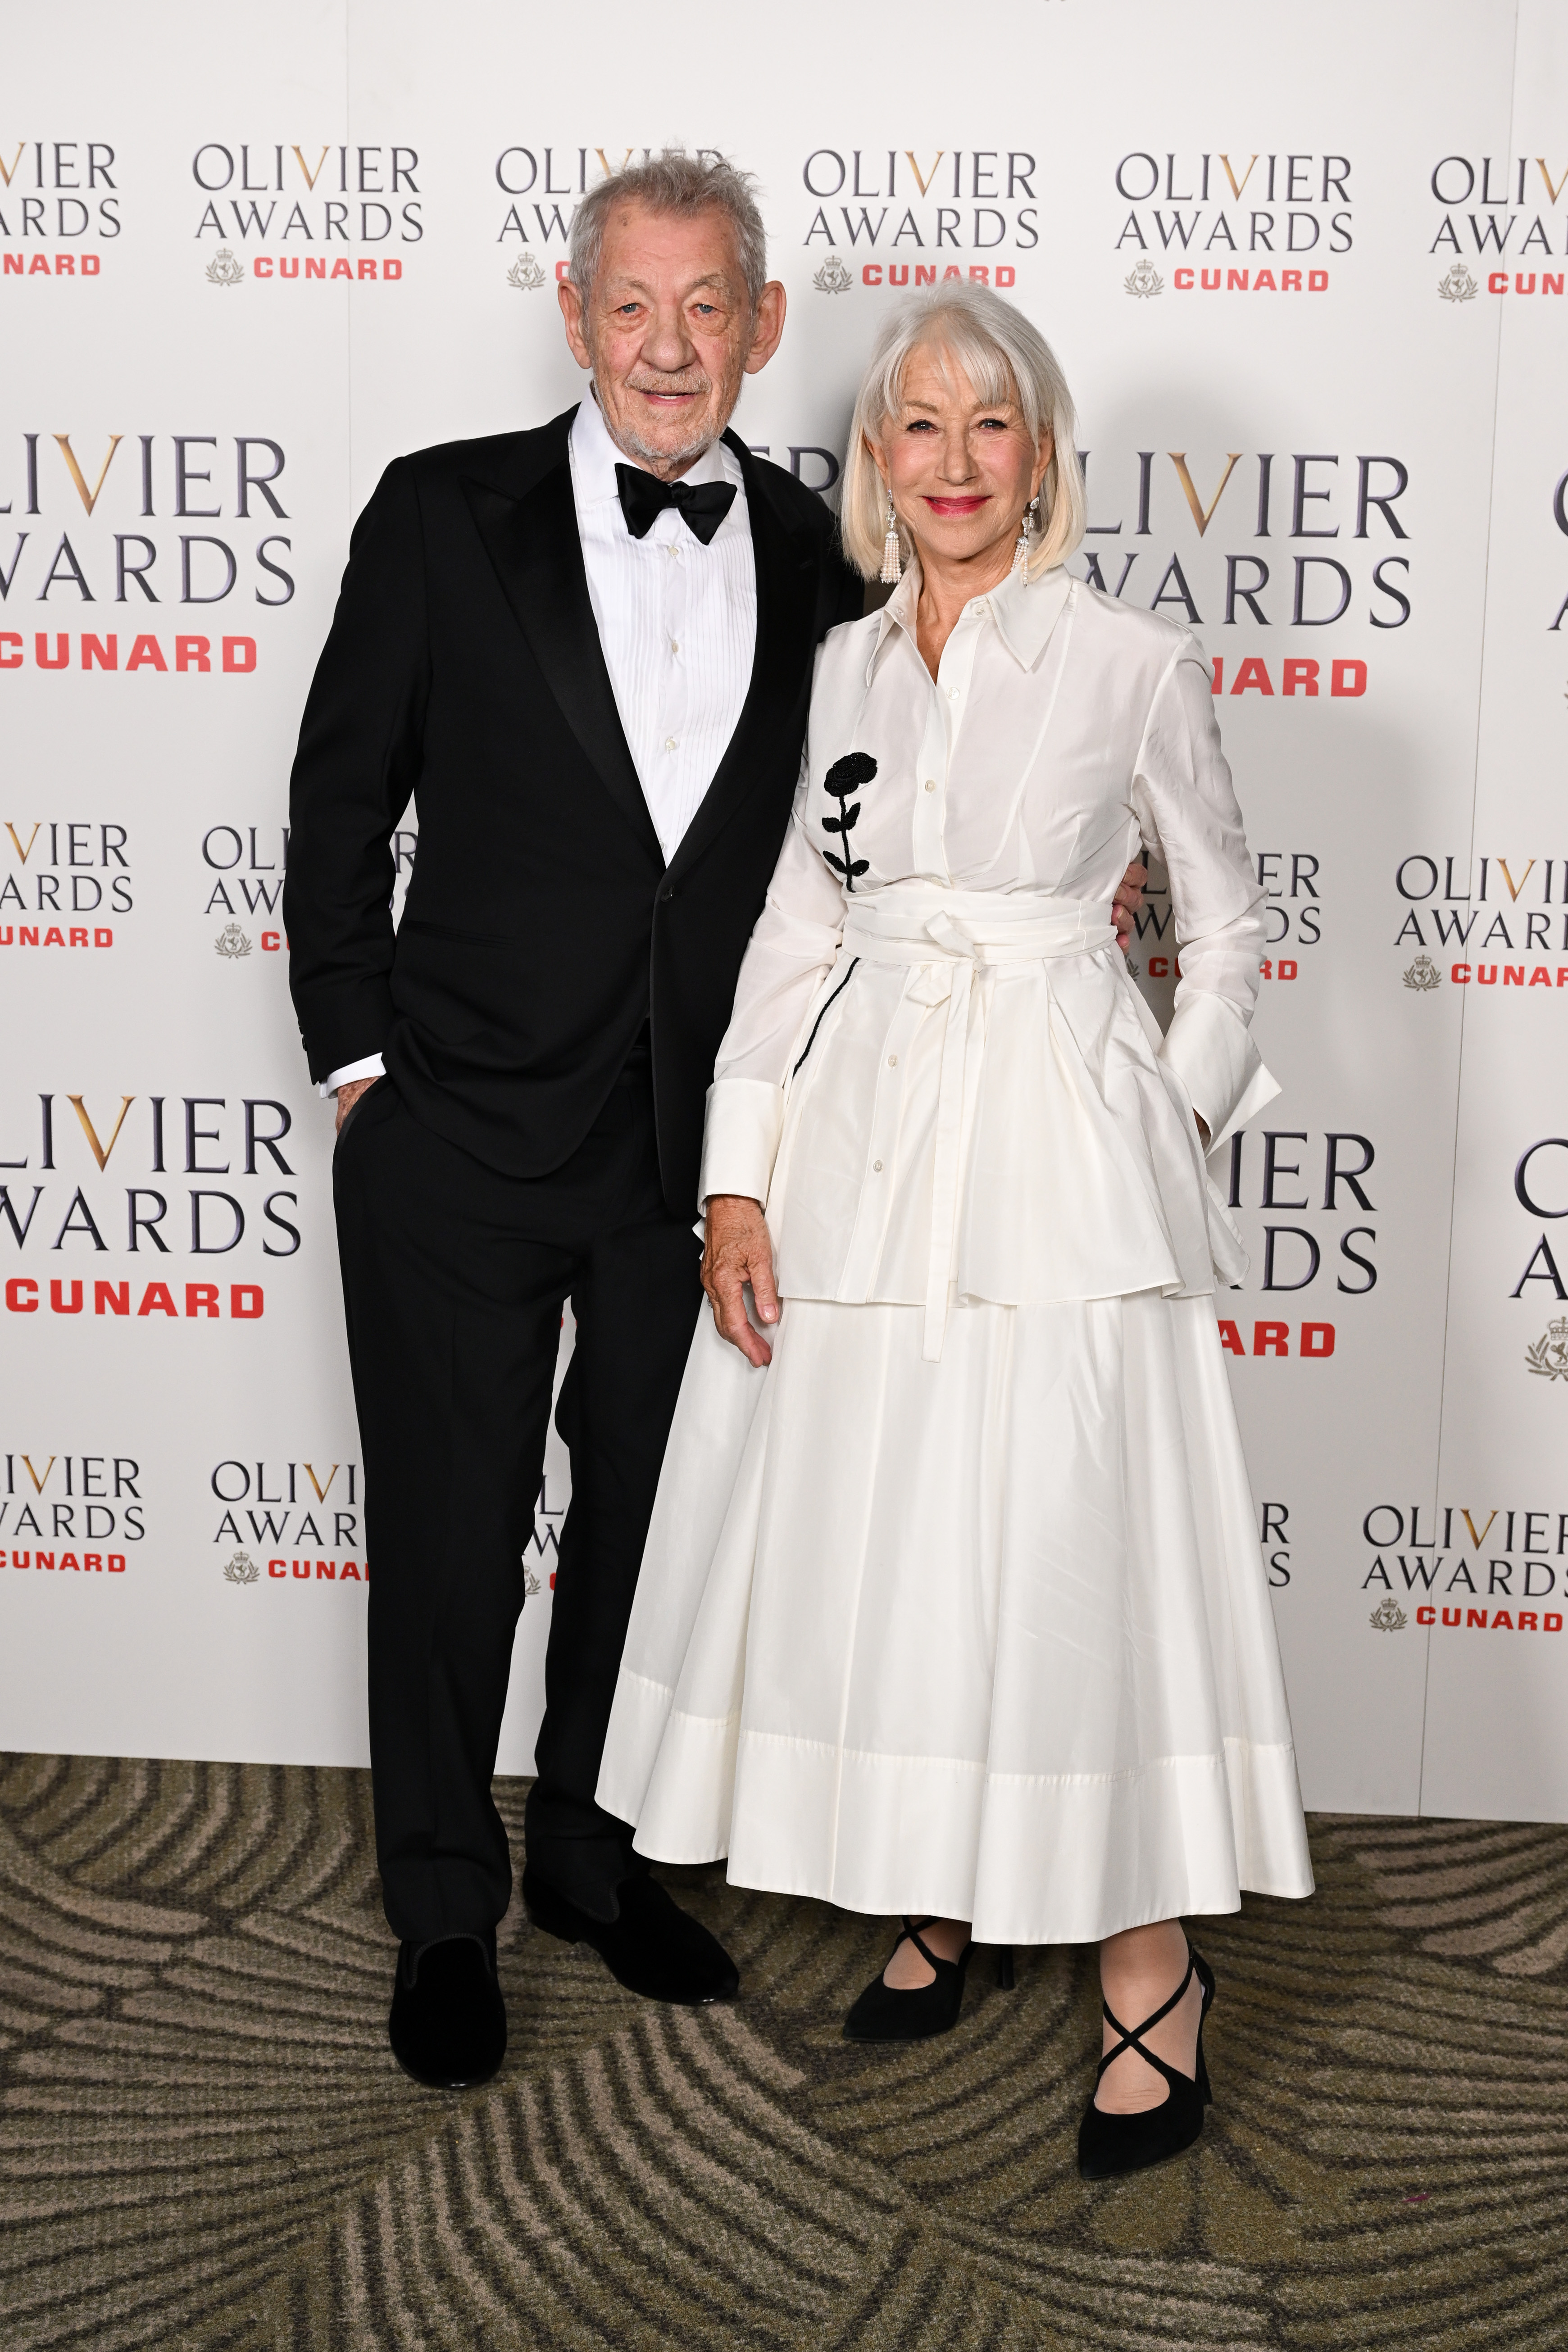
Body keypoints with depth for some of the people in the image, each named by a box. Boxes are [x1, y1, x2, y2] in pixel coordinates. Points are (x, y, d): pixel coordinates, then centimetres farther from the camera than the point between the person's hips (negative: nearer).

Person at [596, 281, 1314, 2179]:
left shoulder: (1131, 663, -2)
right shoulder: (840, 668, 9)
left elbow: (1225, 921, 7)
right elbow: (793, 928, 9)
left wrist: (1177, 1132, -1)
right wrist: (739, 1179, 2)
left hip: (1057, 1134, -4)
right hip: (857, 1130, 4)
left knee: (1069, 1537, -3)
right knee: (863, 1525, 7)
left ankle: (1148, 1962, 13)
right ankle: (942, 1900, 27)